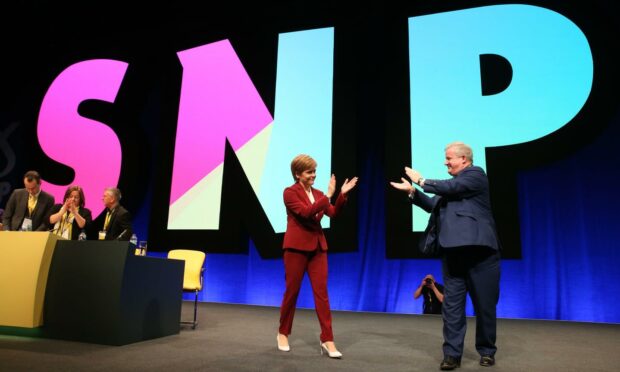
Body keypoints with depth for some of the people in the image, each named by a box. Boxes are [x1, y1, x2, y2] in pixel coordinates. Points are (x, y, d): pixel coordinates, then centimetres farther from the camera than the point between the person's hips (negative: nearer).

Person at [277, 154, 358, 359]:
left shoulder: (317, 194, 11)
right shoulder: (290, 192, -7)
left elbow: (333, 213, 0)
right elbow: (306, 212, -22)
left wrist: (342, 195, -13)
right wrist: (327, 195, -22)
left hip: (317, 247, 5)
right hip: (297, 247, -5)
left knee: (321, 292, 1)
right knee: (292, 291, 6)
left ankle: (327, 340, 5)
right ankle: (283, 333, 25)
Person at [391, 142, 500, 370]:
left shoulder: (476, 174, -1)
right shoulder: (453, 185, 21)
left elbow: (451, 188, -15)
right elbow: (433, 205, 20)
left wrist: (421, 180, -3)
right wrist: (412, 192, 8)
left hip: (479, 250, -6)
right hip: (453, 252, 7)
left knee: (485, 305, 6)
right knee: (452, 305, 3)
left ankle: (487, 351, 23)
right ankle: (452, 354, 9)